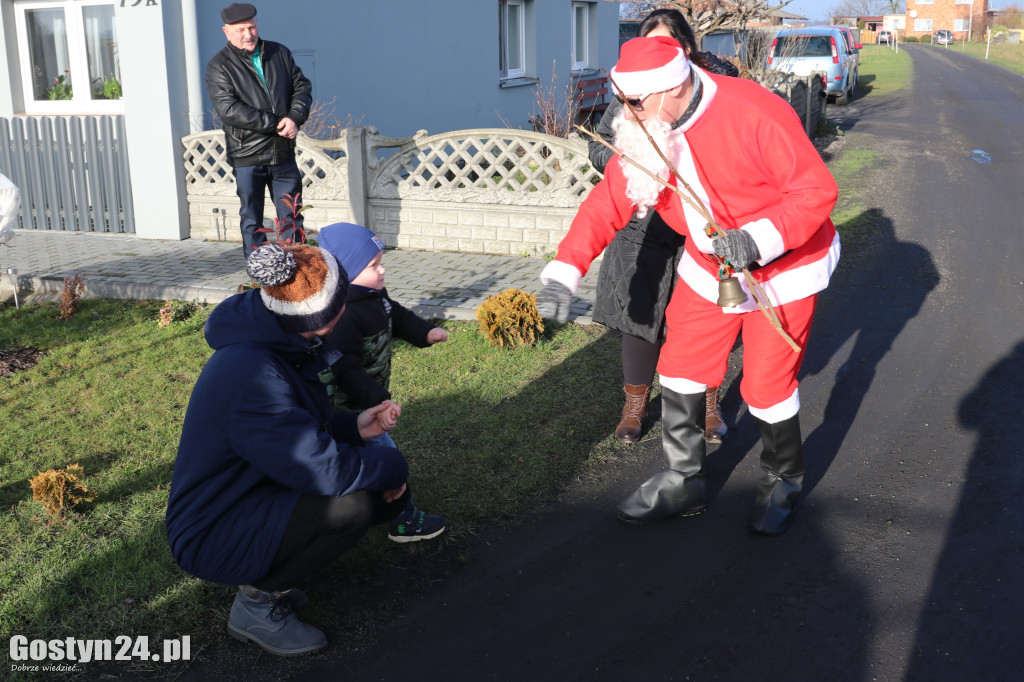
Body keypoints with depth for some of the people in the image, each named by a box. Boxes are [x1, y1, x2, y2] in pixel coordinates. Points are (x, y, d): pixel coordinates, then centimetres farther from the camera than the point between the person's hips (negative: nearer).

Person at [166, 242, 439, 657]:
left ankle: (267, 576, 10)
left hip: (253, 499, 10)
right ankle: (256, 600, -7)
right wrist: (392, 466, -15)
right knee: (351, 503, -29)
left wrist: (354, 428, -3)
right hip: (212, 538, -10)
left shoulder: (277, 345, 0)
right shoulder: (253, 376, -31)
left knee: (390, 494, 3)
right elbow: (322, 469, -32)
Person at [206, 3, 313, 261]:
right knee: (252, 219, 6)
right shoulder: (218, 66, -5)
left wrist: (295, 118, -11)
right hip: (247, 156, -3)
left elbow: (302, 86, 10)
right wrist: (275, 123, -19)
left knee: (292, 217, 8)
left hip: (284, 153, 3)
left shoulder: (279, 53, 9)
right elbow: (229, 109, -16)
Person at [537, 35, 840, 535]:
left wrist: (760, 238, -38)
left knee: (767, 387, -1)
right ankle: (682, 483, 27)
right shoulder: (644, 132, -10)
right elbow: (609, 202, -12)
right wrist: (563, 273, -23)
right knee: (680, 371, 8)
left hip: (783, 269, -6)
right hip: (708, 267, 6)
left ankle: (781, 484, 28)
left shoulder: (754, 114, -30)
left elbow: (817, 189, -25)